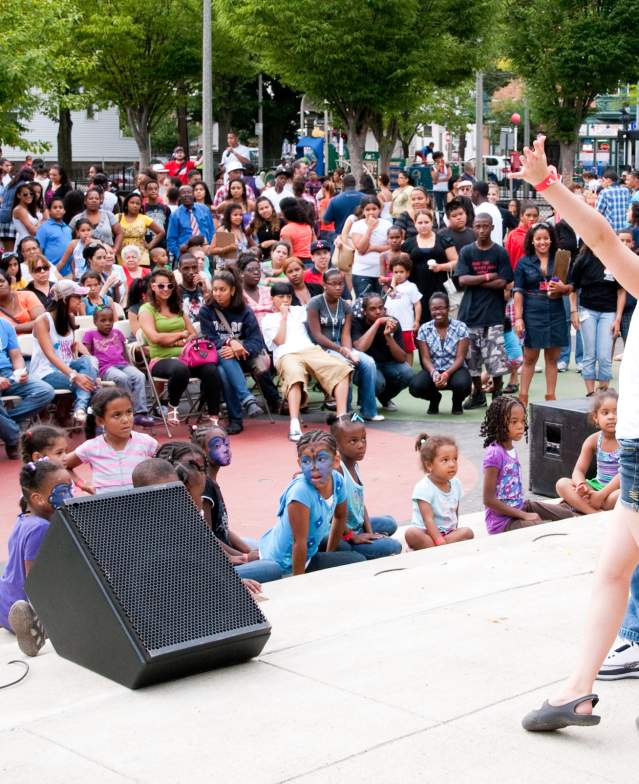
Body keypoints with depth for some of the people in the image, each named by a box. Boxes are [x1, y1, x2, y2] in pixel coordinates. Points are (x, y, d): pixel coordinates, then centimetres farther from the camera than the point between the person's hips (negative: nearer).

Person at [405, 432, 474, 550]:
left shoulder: (455, 483, 3)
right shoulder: (423, 487, -17)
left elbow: (455, 512, 12)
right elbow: (428, 519, -23)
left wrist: (455, 533, -1)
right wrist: (440, 541, -31)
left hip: (448, 532, 6)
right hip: (426, 532, -6)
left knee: (467, 532, -21)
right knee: (411, 533, -35)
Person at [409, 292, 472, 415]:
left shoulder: (460, 327, -4)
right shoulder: (424, 329, 1)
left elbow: (460, 357, -10)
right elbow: (426, 358, -5)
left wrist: (446, 374, -28)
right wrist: (434, 373, -27)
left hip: (454, 369, -1)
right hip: (433, 370, 1)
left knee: (462, 384, -37)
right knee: (415, 386, -30)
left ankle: (457, 402, 5)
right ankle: (434, 398, 9)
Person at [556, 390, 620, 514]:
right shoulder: (593, 440, 2)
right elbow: (579, 470, -1)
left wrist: (601, 494, -26)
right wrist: (581, 485, -26)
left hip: (617, 489, -5)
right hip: (597, 486, 5)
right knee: (562, 483, -16)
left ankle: (582, 505, -21)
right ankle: (595, 514, -30)